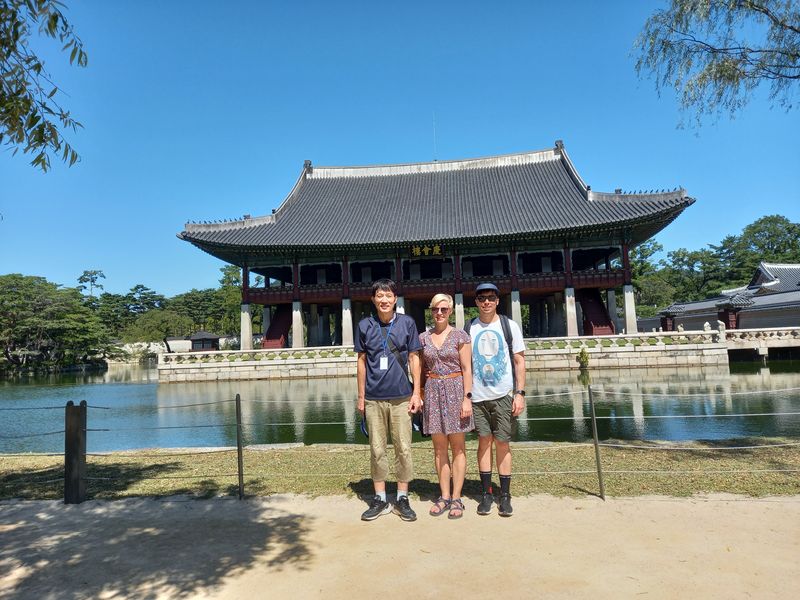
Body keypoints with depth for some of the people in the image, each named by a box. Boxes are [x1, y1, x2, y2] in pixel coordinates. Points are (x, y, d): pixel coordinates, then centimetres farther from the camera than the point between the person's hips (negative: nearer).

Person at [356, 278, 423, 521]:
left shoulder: (407, 323, 1)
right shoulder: (365, 325, 4)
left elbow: (414, 358, 4)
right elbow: (362, 361, 8)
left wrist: (416, 392, -1)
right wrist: (361, 396, 7)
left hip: (401, 396, -1)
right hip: (374, 398, 1)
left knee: (403, 448, 4)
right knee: (377, 449, 8)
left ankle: (402, 498, 19)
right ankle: (380, 499, 21)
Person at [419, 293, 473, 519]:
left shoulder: (460, 336, -2)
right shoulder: (424, 337, 8)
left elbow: (467, 369, -5)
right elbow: (422, 369, 13)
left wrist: (467, 398, -11)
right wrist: (420, 395, 8)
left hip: (455, 389, -3)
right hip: (433, 392, 4)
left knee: (457, 447, 2)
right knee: (439, 448, 8)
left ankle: (456, 499, 9)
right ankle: (444, 496, 17)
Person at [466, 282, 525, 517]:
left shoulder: (510, 326, 2)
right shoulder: (469, 329, 5)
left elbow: (519, 361, 1)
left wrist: (520, 393, -6)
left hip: (504, 395, -1)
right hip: (478, 396, 1)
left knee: (502, 444, 3)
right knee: (484, 441, 5)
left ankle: (505, 495, 14)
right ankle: (486, 493, 16)